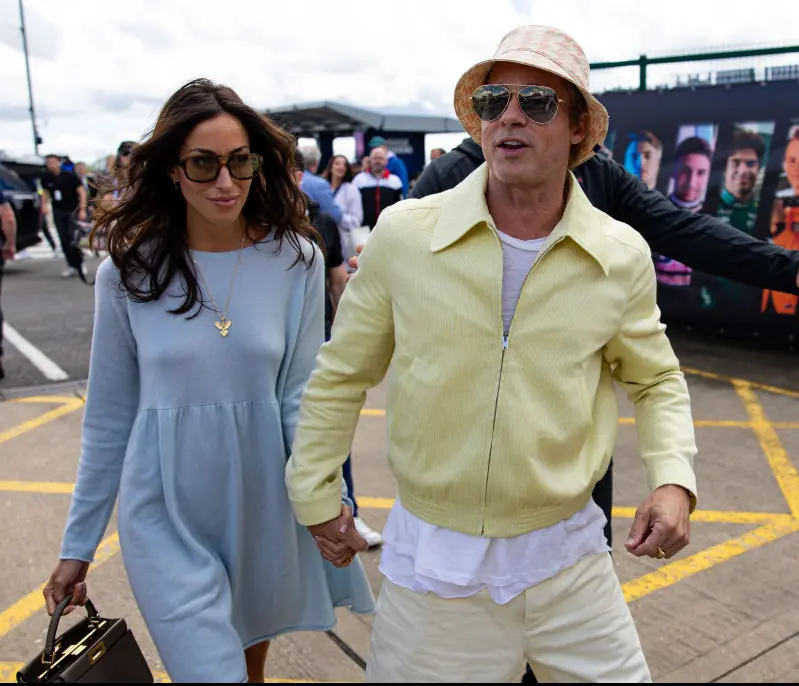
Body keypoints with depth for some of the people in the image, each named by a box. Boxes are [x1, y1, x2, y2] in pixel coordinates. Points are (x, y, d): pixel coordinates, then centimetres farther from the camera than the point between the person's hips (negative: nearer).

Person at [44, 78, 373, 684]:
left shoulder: (296, 260, -7)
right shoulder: (127, 271, -7)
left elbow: (299, 396, -5)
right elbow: (109, 418, 1)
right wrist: (78, 546, 5)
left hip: (264, 501, 2)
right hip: (167, 514, -1)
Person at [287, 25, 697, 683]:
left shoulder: (623, 256, -5)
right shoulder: (401, 235, -10)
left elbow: (657, 381, 11)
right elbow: (341, 376, 1)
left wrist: (674, 476, -6)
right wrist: (316, 494, 6)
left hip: (568, 558, 2)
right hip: (431, 561, -1)